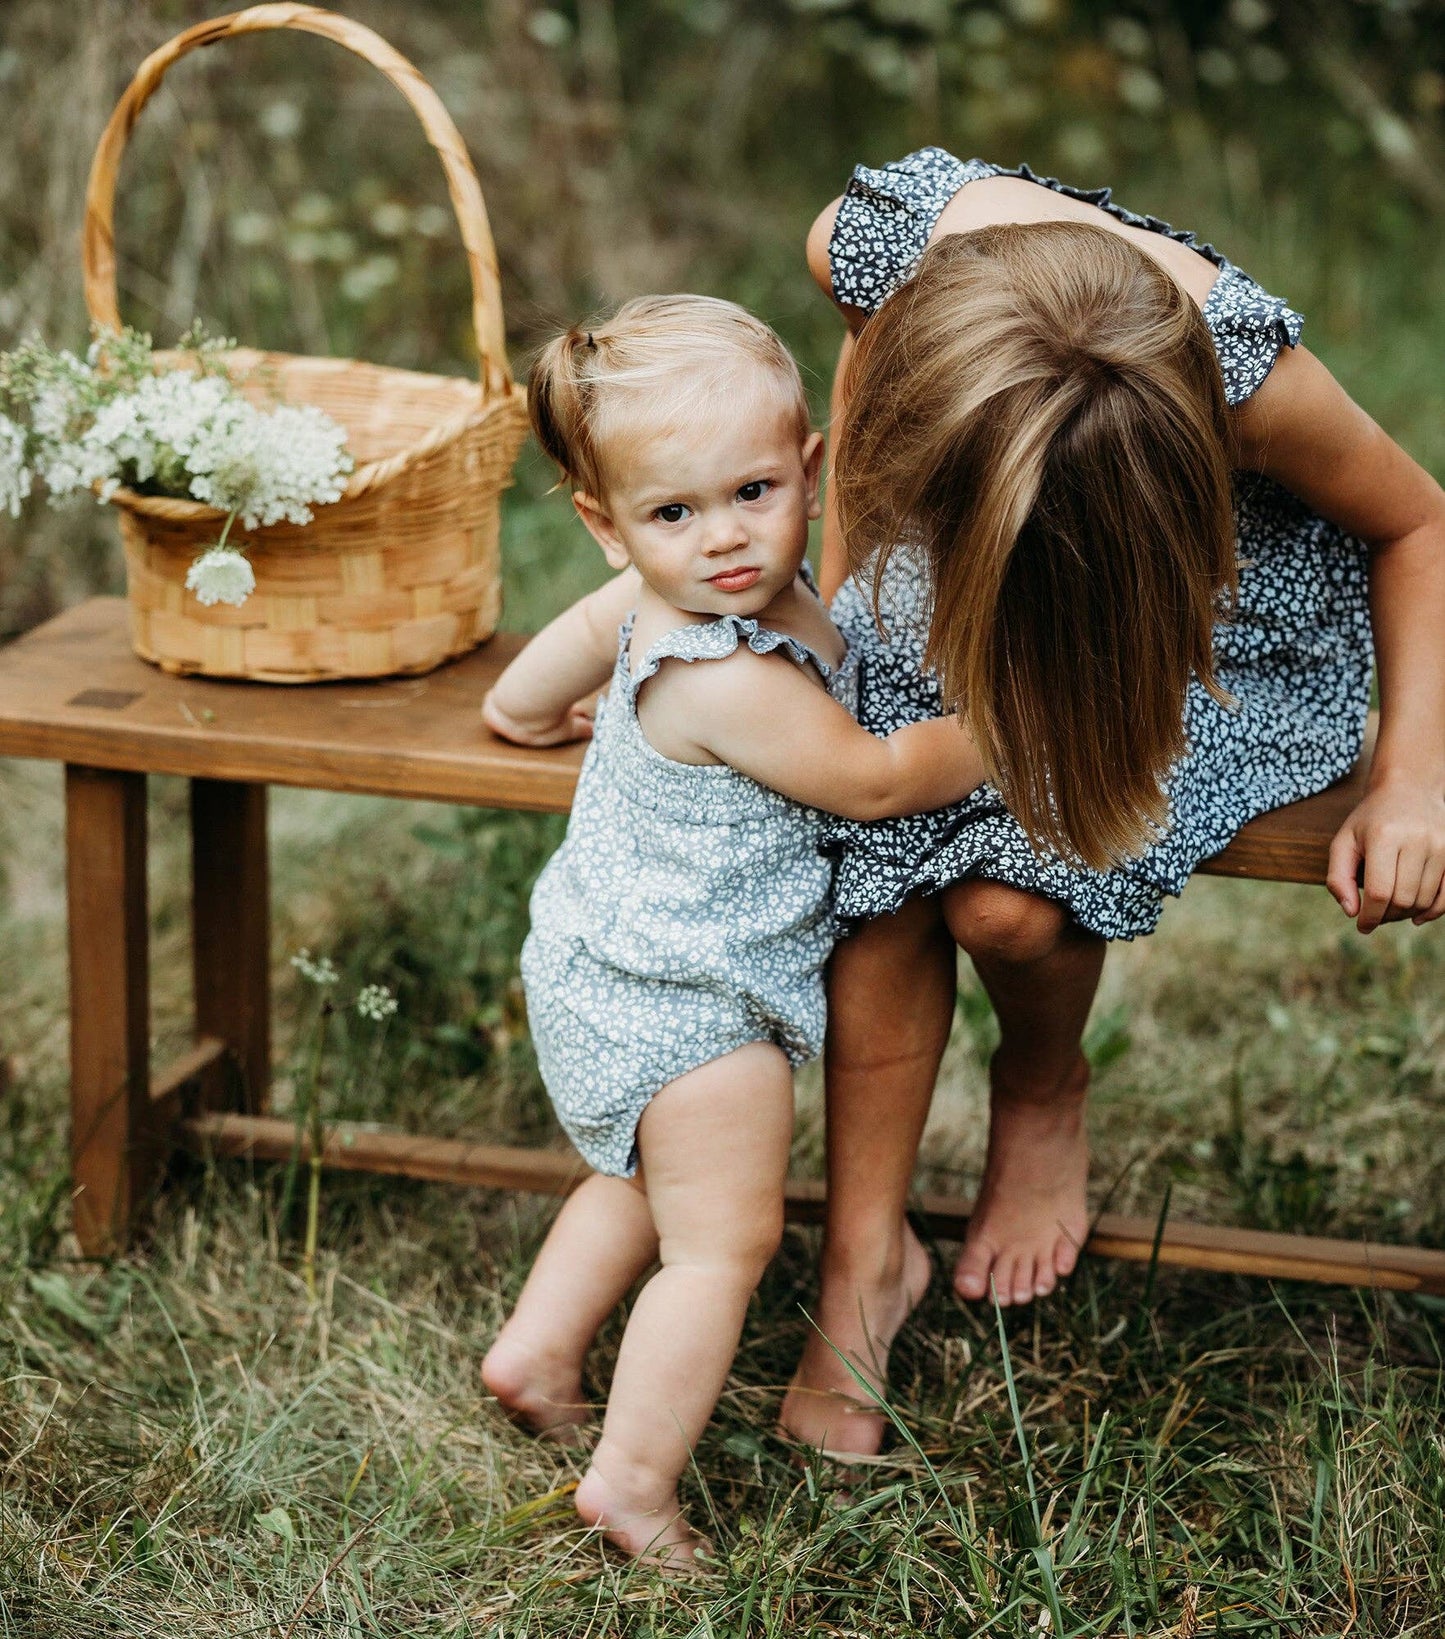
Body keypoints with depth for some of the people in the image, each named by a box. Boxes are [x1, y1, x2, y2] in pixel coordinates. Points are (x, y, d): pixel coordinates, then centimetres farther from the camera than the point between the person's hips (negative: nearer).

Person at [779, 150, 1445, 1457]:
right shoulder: (886, 237, -31)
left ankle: (1044, 1097, 11)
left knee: (1009, 897, -25)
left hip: (1216, 627, -3)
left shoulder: (1245, 375, -38)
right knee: (880, 876, -20)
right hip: (965, 556, 3)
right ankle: (865, 1258, -1)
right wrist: (839, 589, -2)